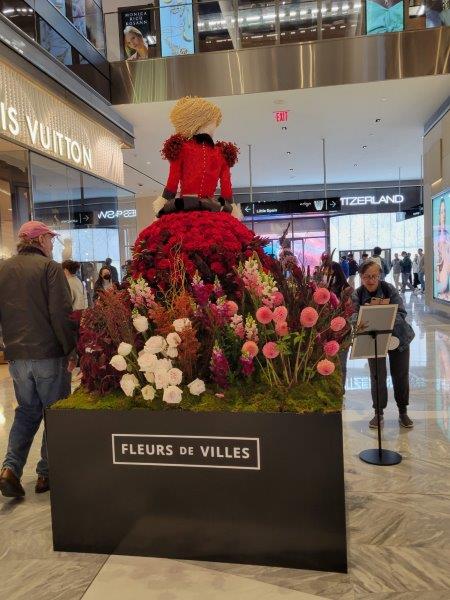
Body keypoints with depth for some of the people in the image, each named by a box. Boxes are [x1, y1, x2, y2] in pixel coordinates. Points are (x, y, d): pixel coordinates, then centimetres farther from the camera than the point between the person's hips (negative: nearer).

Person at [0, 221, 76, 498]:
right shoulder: (49, 267, -10)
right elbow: (61, 313, -17)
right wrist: (71, 349, -10)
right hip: (49, 353, -5)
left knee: (27, 410, 19)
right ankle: (47, 473, 15)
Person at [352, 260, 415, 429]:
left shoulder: (389, 289, -14)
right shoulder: (357, 295, -11)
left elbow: (401, 313, -19)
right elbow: (354, 317, -18)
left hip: (398, 337, 0)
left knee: (400, 375, 9)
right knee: (377, 377, 1)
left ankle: (403, 412, 27)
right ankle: (378, 412, 20)